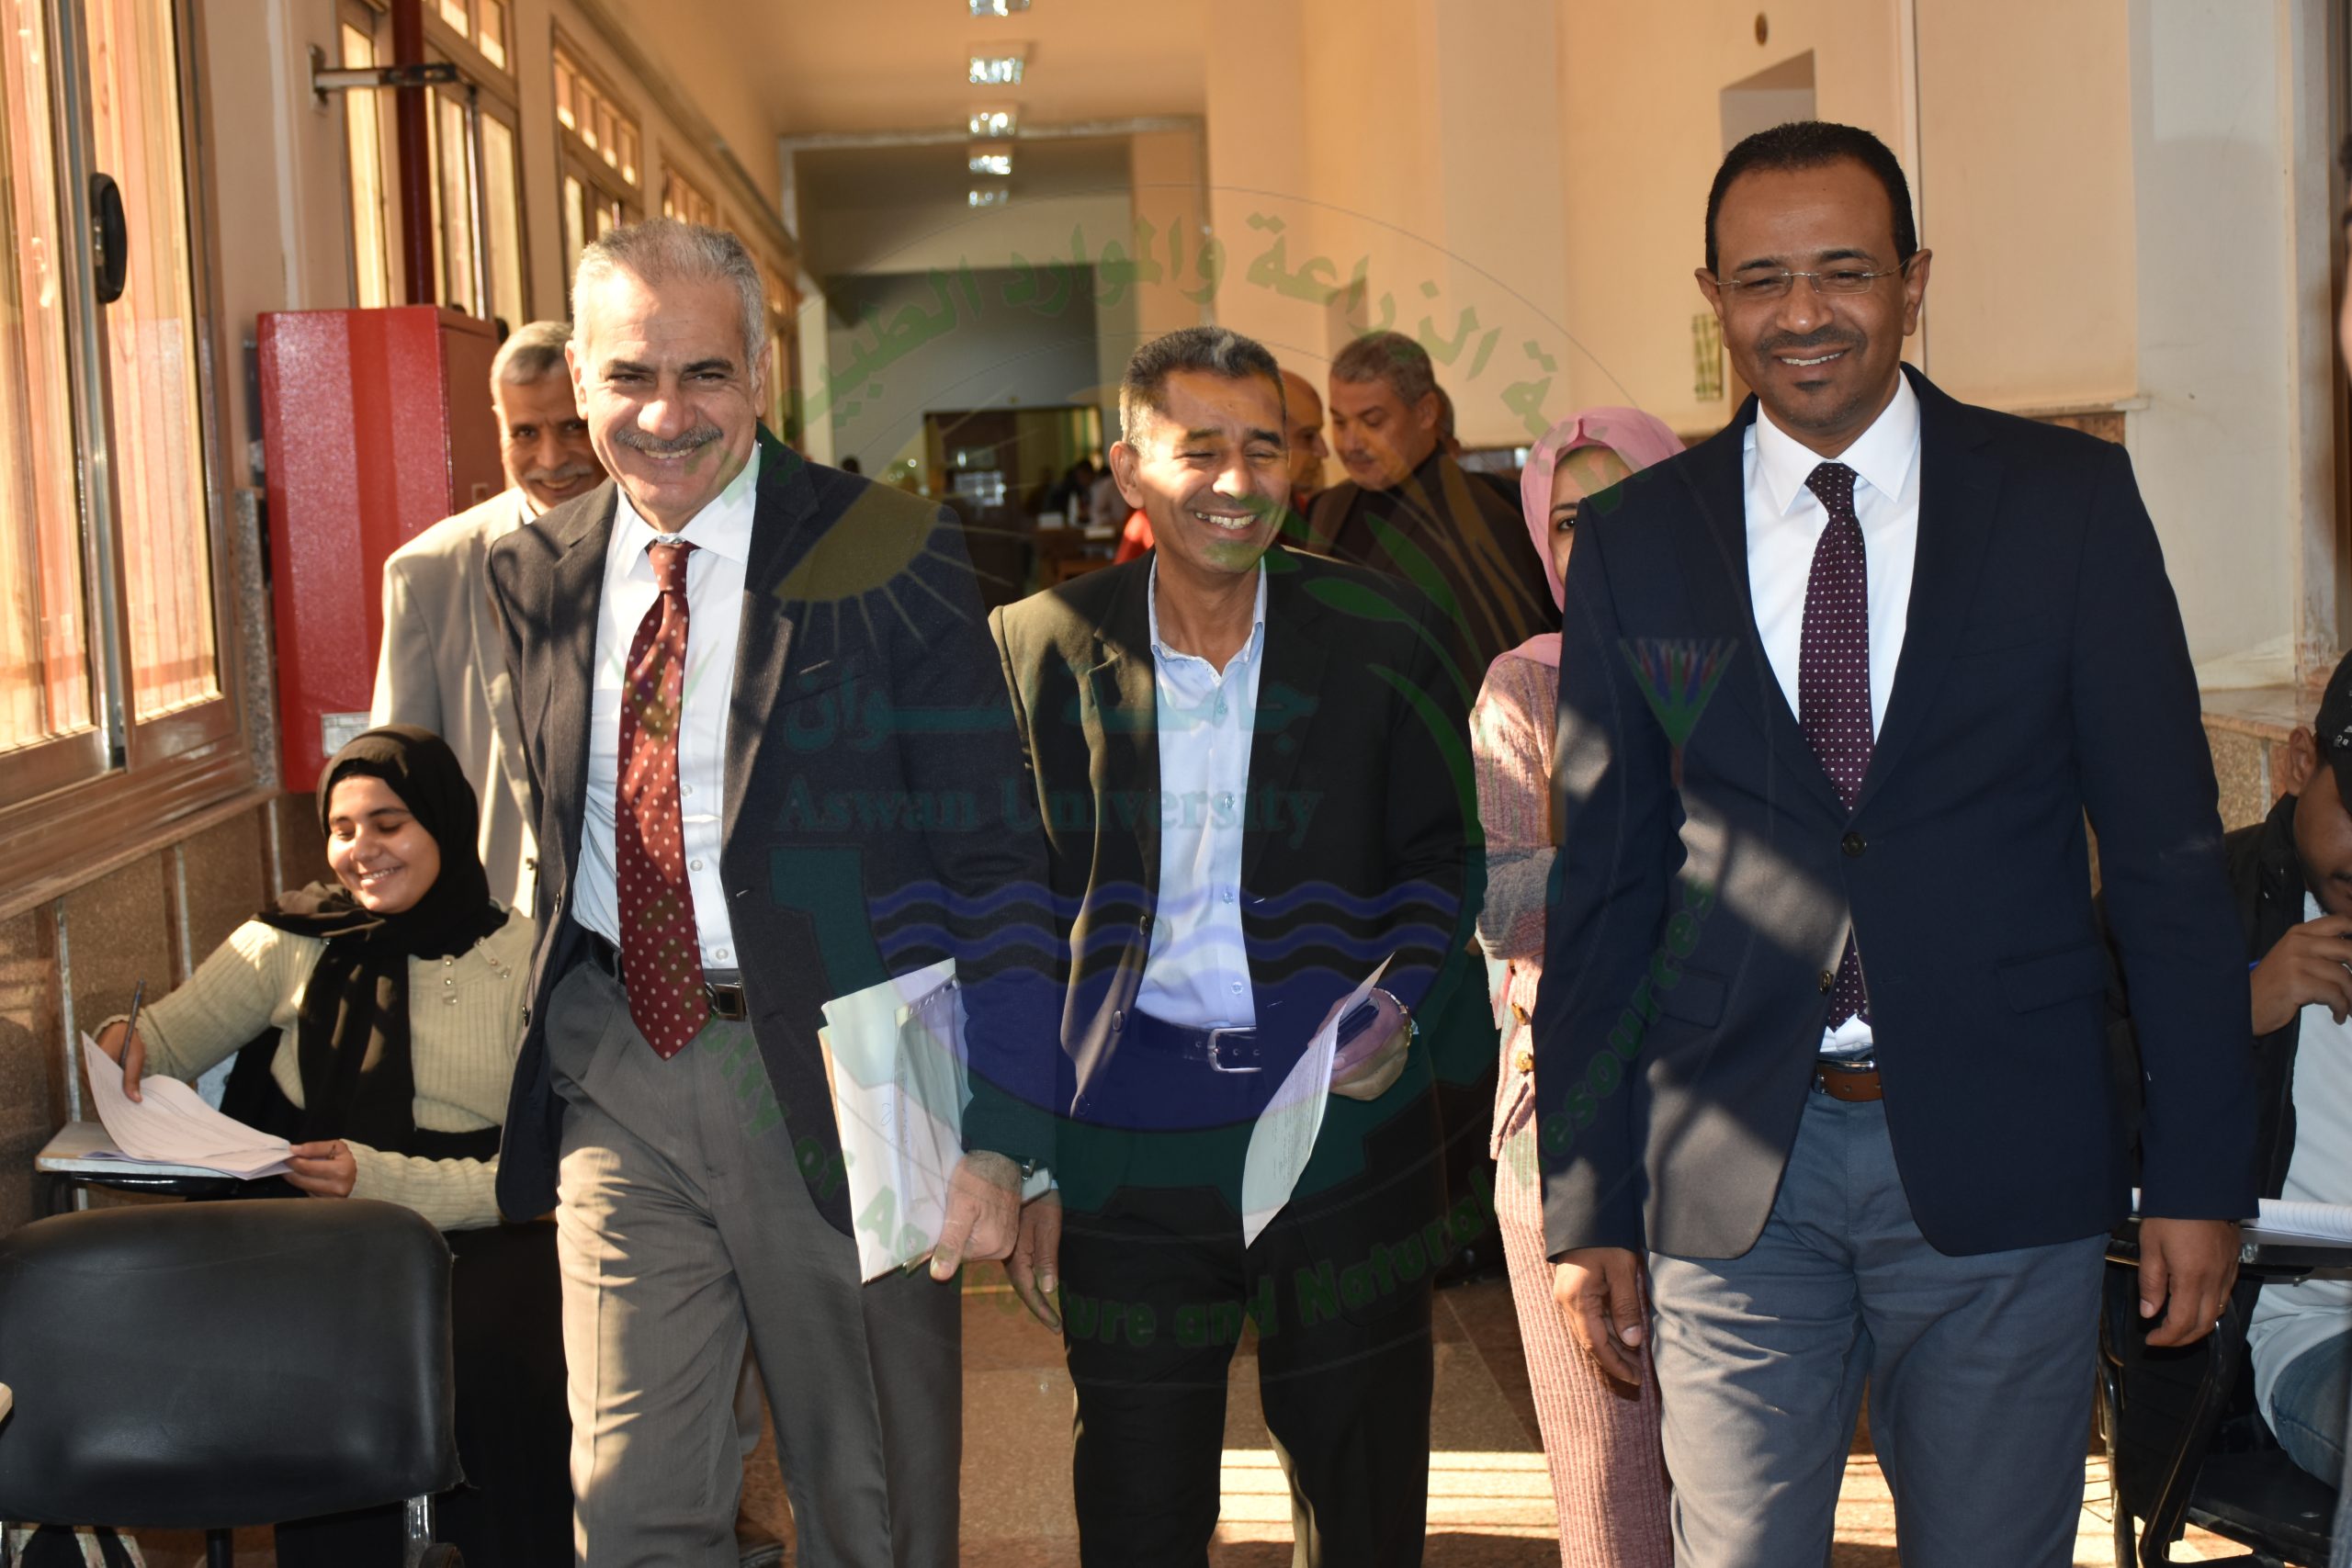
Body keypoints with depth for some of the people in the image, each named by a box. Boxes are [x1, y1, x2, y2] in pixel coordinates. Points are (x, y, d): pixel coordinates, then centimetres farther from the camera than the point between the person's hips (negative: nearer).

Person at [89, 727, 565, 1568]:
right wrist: (127, 1041, -13)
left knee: (487, 1357, -33)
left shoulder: (522, 958, 4)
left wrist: (382, 1180, -18)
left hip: (476, 1238, -1)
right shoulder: (295, 940, 13)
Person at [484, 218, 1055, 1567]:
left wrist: (999, 1139, -15)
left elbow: (995, 864, -11)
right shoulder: (538, 574, 6)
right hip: (615, 1071, 3)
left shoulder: (890, 559, -10)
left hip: (834, 1077, -3)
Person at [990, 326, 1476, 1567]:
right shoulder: (1042, 649, -1)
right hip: (1125, 1136, 0)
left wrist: (1401, 996, -9)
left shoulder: (1379, 633, 0)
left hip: (1344, 1108, 1)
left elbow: (1438, 850, 10)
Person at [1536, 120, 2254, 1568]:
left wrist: (2200, 1172, -1)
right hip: (1734, 1170, 1)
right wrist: (1587, 1206, 4)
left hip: (2002, 1163, 0)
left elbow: (2167, 847, 1)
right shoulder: (1634, 545, 4)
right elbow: (1603, 887, 6)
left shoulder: (2069, 500, 1)